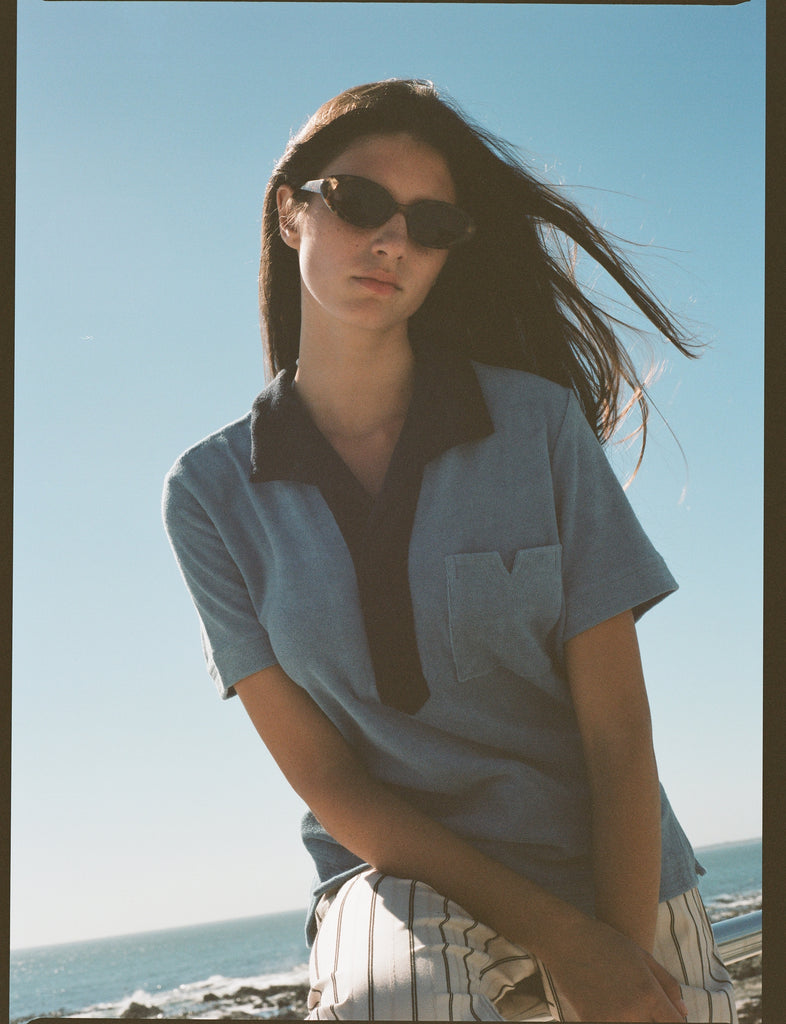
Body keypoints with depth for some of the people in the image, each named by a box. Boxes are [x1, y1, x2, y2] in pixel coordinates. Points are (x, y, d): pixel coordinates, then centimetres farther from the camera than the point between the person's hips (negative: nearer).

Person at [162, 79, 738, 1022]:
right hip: (402, 870, -1)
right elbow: (322, 775, -7)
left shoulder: (537, 421, -7)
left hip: (617, 870, 2)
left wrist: (629, 948, -16)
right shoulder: (211, 493, -5)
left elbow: (618, 731, -8)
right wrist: (557, 937, -14)